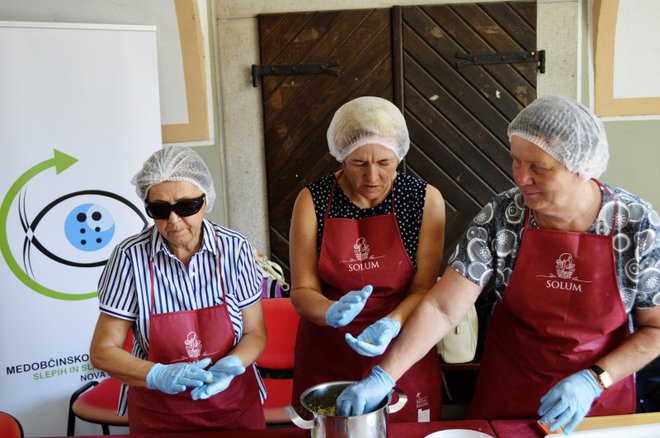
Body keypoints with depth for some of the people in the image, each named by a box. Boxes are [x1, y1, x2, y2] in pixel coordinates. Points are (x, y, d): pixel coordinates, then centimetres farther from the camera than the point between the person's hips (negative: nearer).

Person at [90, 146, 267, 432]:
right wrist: (159, 376, -25)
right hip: (157, 415, -1)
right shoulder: (130, 257, -14)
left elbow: (255, 333, -3)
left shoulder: (234, 248, -12)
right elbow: (103, 351, -10)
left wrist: (231, 364, -23)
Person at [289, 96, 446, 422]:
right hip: (327, 358, 0)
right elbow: (302, 291, -7)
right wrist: (332, 313, -27)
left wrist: (391, 324, -26)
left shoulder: (425, 199, -8)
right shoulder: (312, 201, -8)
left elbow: (423, 288, -7)